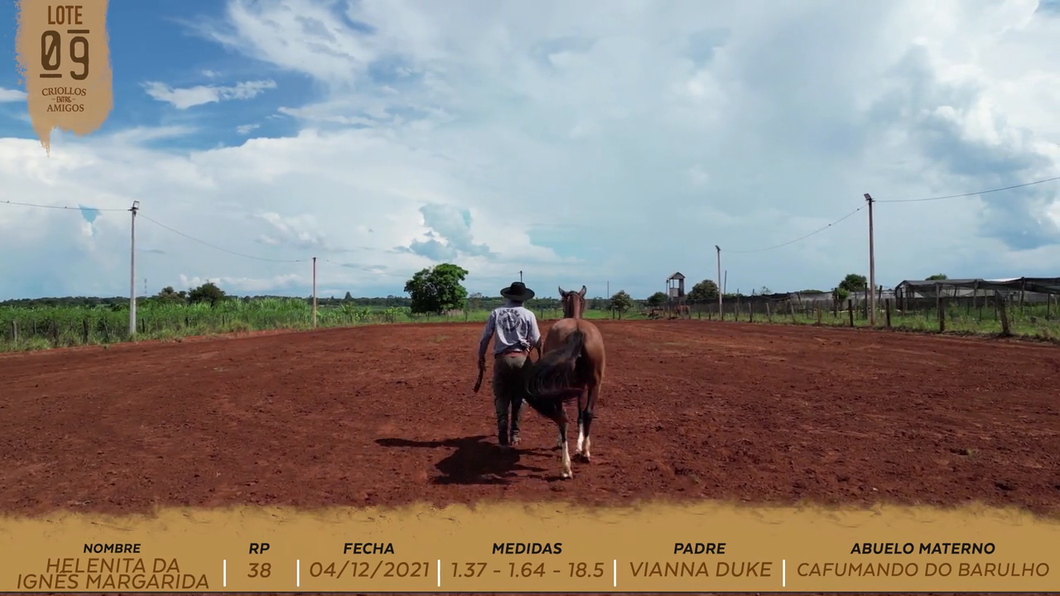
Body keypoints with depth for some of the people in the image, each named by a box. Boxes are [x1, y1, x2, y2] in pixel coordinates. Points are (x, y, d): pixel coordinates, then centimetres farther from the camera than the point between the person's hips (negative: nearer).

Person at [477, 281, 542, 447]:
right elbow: (536, 341, 1)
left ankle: (503, 434, 1)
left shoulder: (496, 313, 7)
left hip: (501, 359, 1)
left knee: (501, 397, 11)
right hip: (521, 358, -1)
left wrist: (481, 357, 17)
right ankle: (514, 433, 16)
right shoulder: (528, 314, 2)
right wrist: (540, 357, 20)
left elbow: (485, 338, 7)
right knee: (518, 396, 14)